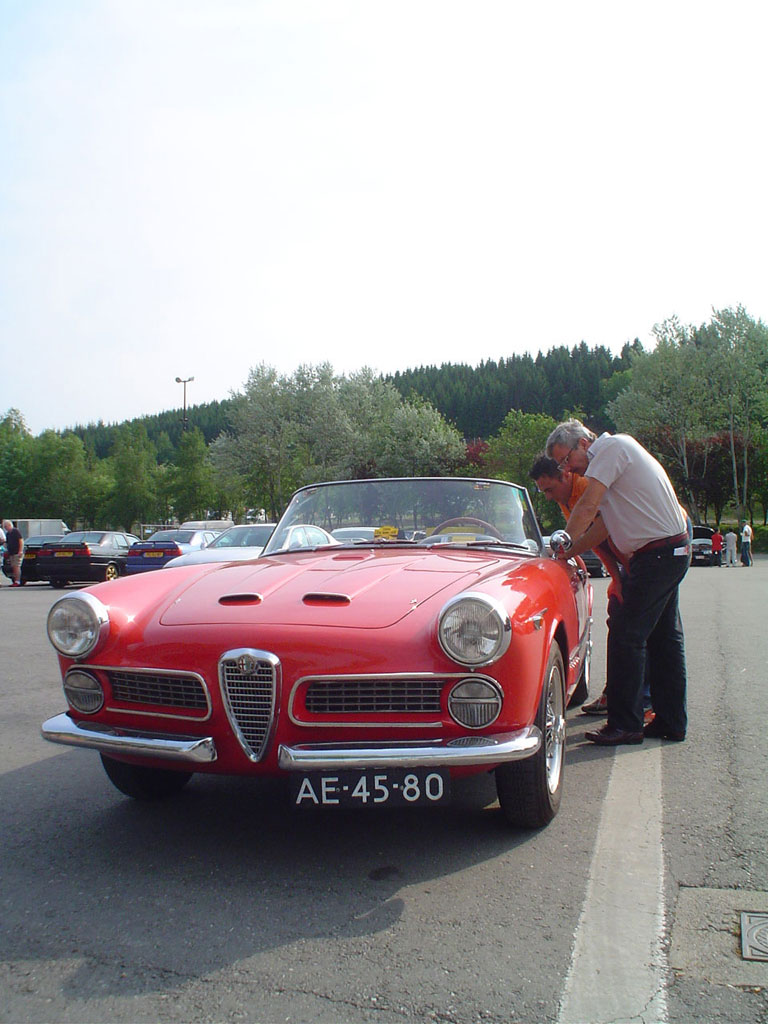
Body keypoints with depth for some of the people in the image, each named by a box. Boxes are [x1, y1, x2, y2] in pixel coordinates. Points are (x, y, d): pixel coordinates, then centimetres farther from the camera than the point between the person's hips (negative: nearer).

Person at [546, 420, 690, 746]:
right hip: (673, 551, 11)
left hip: (658, 555, -11)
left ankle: (625, 724, -1)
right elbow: (603, 523, 17)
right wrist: (570, 553, 10)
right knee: (664, 639, 14)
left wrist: (564, 543, -6)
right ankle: (671, 722, 22)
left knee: (626, 636, -7)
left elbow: (587, 507, -18)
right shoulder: (612, 458, 18)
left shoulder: (612, 446, -11)